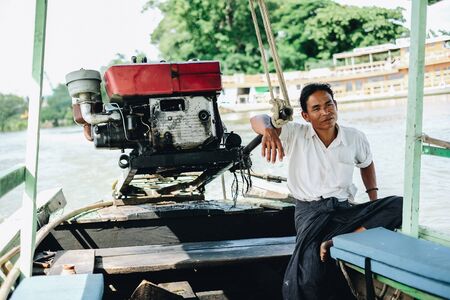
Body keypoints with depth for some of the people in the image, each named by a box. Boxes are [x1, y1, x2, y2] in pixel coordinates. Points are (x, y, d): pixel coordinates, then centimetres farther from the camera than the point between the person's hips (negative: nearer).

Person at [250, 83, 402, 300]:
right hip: (310, 210, -4)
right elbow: (258, 119, -12)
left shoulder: (355, 138, 9)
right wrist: (268, 130, -36)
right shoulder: (295, 134, 2)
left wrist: (374, 199, 19)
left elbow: (366, 164, 30)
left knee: (400, 205, -24)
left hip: (344, 208, 4)